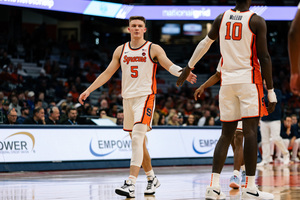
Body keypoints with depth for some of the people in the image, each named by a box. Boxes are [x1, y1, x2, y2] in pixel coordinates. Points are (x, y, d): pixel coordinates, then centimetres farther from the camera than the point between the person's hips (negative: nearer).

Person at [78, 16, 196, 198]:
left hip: (145, 97, -6)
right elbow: (107, 73, 16)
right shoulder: (121, 50, 12)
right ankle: (152, 179, 28)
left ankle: (131, 184, -26)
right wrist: (88, 91, 11)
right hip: (128, 98, 6)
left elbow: (169, 65, -12)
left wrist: (183, 73, -33)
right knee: (138, 141, 12)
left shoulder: (153, 49, 0)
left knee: (137, 139, -19)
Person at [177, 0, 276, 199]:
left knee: (226, 134, 9)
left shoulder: (222, 18, 8)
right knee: (250, 132, -7)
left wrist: (189, 67, 37)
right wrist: (271, 92, -6)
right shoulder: (257, 21, -5)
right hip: (249, 81, -5)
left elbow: (205, 43, 23)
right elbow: (264, 57, -9)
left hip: (227, 82, 5)